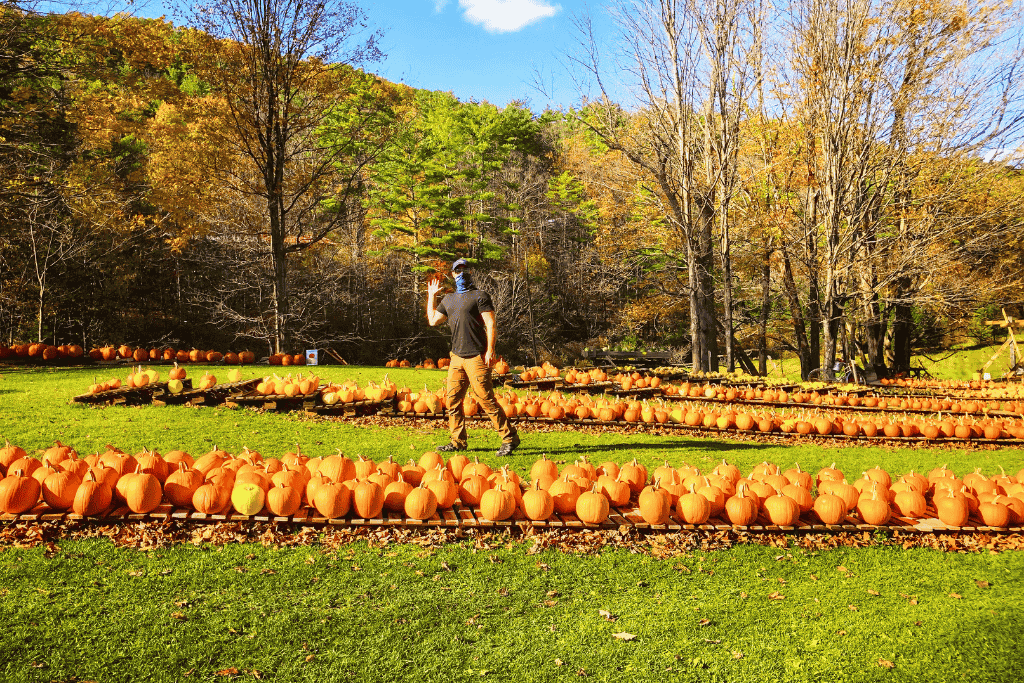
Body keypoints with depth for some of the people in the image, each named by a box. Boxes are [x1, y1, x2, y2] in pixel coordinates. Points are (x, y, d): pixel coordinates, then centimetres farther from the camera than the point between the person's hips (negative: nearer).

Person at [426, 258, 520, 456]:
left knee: (485, 398, -10)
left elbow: (491, 325, -8)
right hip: (457, 357, 7)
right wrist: (431, 296, 27)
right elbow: (433, 320, 26)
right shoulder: (448, 299, 19)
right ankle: (458, 441, 17)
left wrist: (490, 350, -18)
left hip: (477, 357, -7)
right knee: (452, 399, 6)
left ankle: (509, 438, -4)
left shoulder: (480, 296, -1)